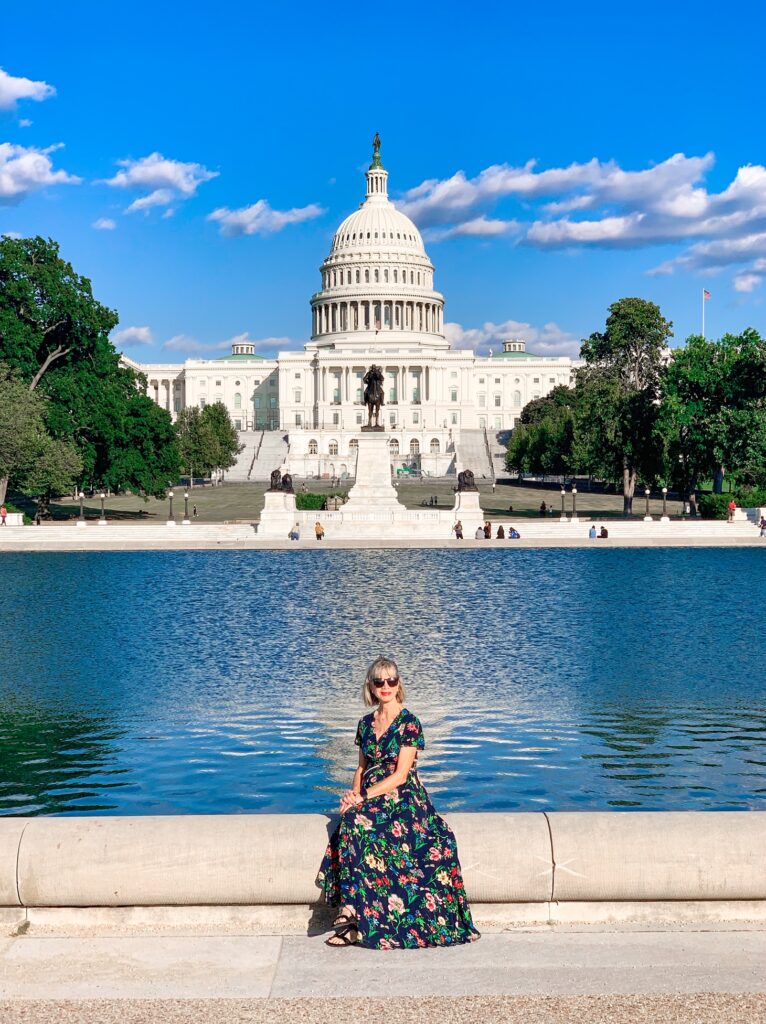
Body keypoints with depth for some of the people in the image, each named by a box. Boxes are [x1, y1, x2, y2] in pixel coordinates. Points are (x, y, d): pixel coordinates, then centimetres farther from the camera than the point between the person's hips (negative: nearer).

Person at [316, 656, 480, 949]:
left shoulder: (409, 723, -5)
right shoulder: (366, 723, 14)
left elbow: (400, 775, -12)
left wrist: (363, 797, -18)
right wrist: (354, 793, 0)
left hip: (404, 799, -5)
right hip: (370, 798, 5)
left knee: (357, 821, -33)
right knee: (351, 820, -29)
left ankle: (351, 910, -29)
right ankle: (354, 923, -29)